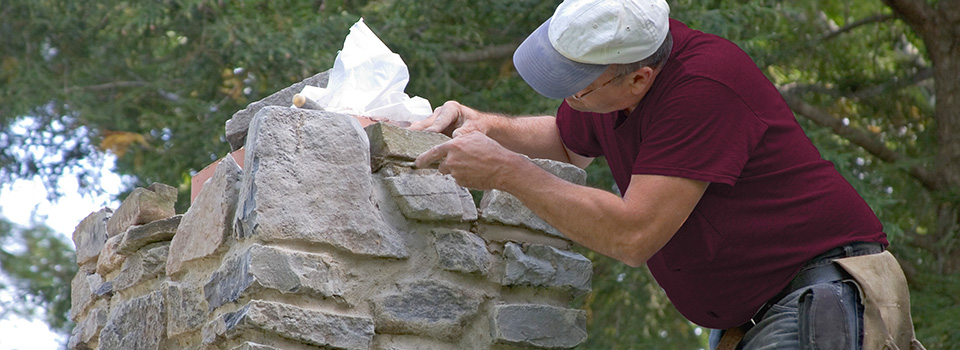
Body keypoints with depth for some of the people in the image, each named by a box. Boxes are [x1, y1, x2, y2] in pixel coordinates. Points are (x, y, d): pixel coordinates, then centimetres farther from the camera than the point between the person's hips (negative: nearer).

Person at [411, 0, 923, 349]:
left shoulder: (704, 85, -24)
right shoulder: (604, 68, 4)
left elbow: (634, 235, -27)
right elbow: (569, 141, 28)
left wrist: (506, 172, -21)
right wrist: (487, 126, 9)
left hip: (822, 294, -9)